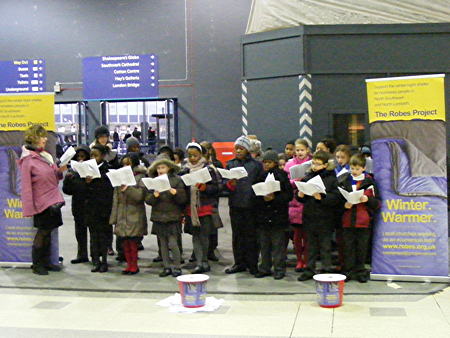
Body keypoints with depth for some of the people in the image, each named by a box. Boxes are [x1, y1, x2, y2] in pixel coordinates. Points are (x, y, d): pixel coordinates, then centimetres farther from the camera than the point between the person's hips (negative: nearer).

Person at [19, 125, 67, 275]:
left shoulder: (46, 155, 11)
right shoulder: (27, 160, -12)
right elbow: (26, 186, -14)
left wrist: (59, 171, -2)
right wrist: (30, 208, -16)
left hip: (53, 200, 7)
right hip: (42, 201, -7)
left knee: (48, 231, 14)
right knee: (42, 232, 1)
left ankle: (46, 262, 26)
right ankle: (37, 264, 16)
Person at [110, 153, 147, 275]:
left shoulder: (140, 177, -3)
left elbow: (140, 195, -14)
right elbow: (116, 198, 13)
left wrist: (127, 188, -24)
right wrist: (114, 217, 10)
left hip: (134, 215, -5)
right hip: (121, 214, 5)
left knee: (132, 241, -1)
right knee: (124, 242, 8)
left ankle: (134, 265, 11)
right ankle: (129, 265, 18)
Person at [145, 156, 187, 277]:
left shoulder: (176, 180, -3)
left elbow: (183, 199, -5)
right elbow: (148, 200, 2)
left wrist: (175, 193, -23)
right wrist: (154, 195, -17)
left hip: (172, 217, -4)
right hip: (158, 217, 4)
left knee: (172, 244, -7)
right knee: (163, 244, 11)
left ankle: (177, 267, 6)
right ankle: (166, 267, 21)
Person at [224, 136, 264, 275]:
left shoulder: (256, 164, 2)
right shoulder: (230, 164, 10)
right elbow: (224, 183, 6)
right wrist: (229, 184, -15)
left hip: (251, 205, -3)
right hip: (235, 205, 3)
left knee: (251, 235, 3)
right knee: (237, 235, 10)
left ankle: (252, 264, 13)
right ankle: (239, 263, 20)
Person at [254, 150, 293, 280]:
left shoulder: (282, 176, -5)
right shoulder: (260, 176, 8)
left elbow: (289, 195, -8)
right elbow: (254, 194, 11)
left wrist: (274, 198, -18)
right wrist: (263, 198, -6)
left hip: (278, 215, -5)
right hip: (262, 216, 5)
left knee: (278, 244, 1)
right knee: (264, 244, 12)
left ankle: (279, 269, 11)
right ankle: (265, 268, 23)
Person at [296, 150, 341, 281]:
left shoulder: (331, 178, -6)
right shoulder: (308, 176, 7)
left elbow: (336, 198, -15)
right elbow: (301, 198, 13)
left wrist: (321, 197, -25)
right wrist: (300, 195, -8)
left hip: (325, 218, -5)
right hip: (309, 216, 5)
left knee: (325, 245, 5)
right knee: (311, 245, 14)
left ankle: (326, 269, 13)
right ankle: (310, 269, 23)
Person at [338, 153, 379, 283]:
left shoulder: (369, 182, 0)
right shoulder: (344, 182, 7)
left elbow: (377, 203, 1)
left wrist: (368, 199, -17)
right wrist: (344, 205, -9)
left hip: (363, 221, -2)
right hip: (348, 220, 2)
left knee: (362, 248, 6)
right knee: (348, 247, 5)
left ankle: (360, 272, 17)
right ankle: (348, 271, 14)